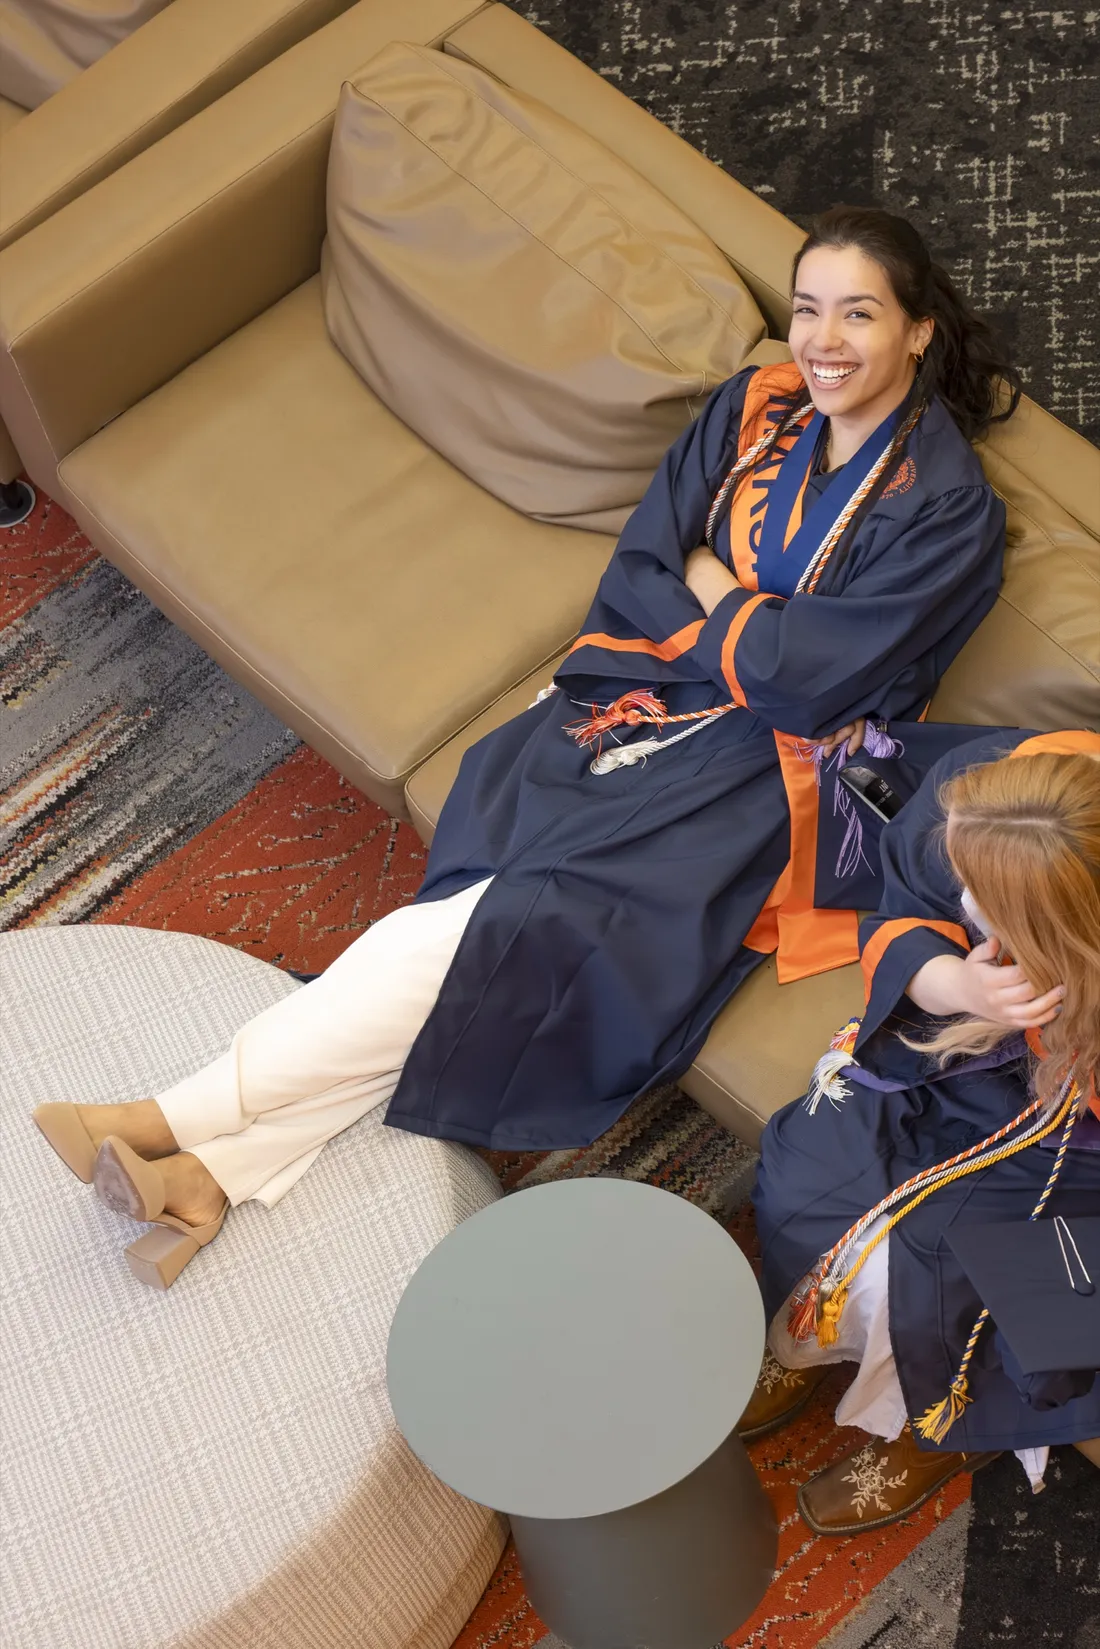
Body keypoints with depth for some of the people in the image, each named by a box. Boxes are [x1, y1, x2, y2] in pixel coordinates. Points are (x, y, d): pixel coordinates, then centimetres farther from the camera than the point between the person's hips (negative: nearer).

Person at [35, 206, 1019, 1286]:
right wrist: (752, 636, -11)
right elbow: (635, 575, 3)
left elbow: (817, 676, -17)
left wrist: (706, 587, -4)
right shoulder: (755, 408, 7)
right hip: (661, 701, 5)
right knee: (486, 885, -20)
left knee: (539, 911, -22)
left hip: (779, 768, -5)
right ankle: (220, 1167, -26)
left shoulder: (948, 506, -9)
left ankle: (177, 1128, -23)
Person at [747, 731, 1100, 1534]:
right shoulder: (977, 785, -27)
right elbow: (898, 925, -9)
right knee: (801, 1175, -6)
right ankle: (807, 1342, 27)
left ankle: (939, 1426, 20)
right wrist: (956, 987, -29)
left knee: (907, 1267, -15)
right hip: (956, 1045, 5)